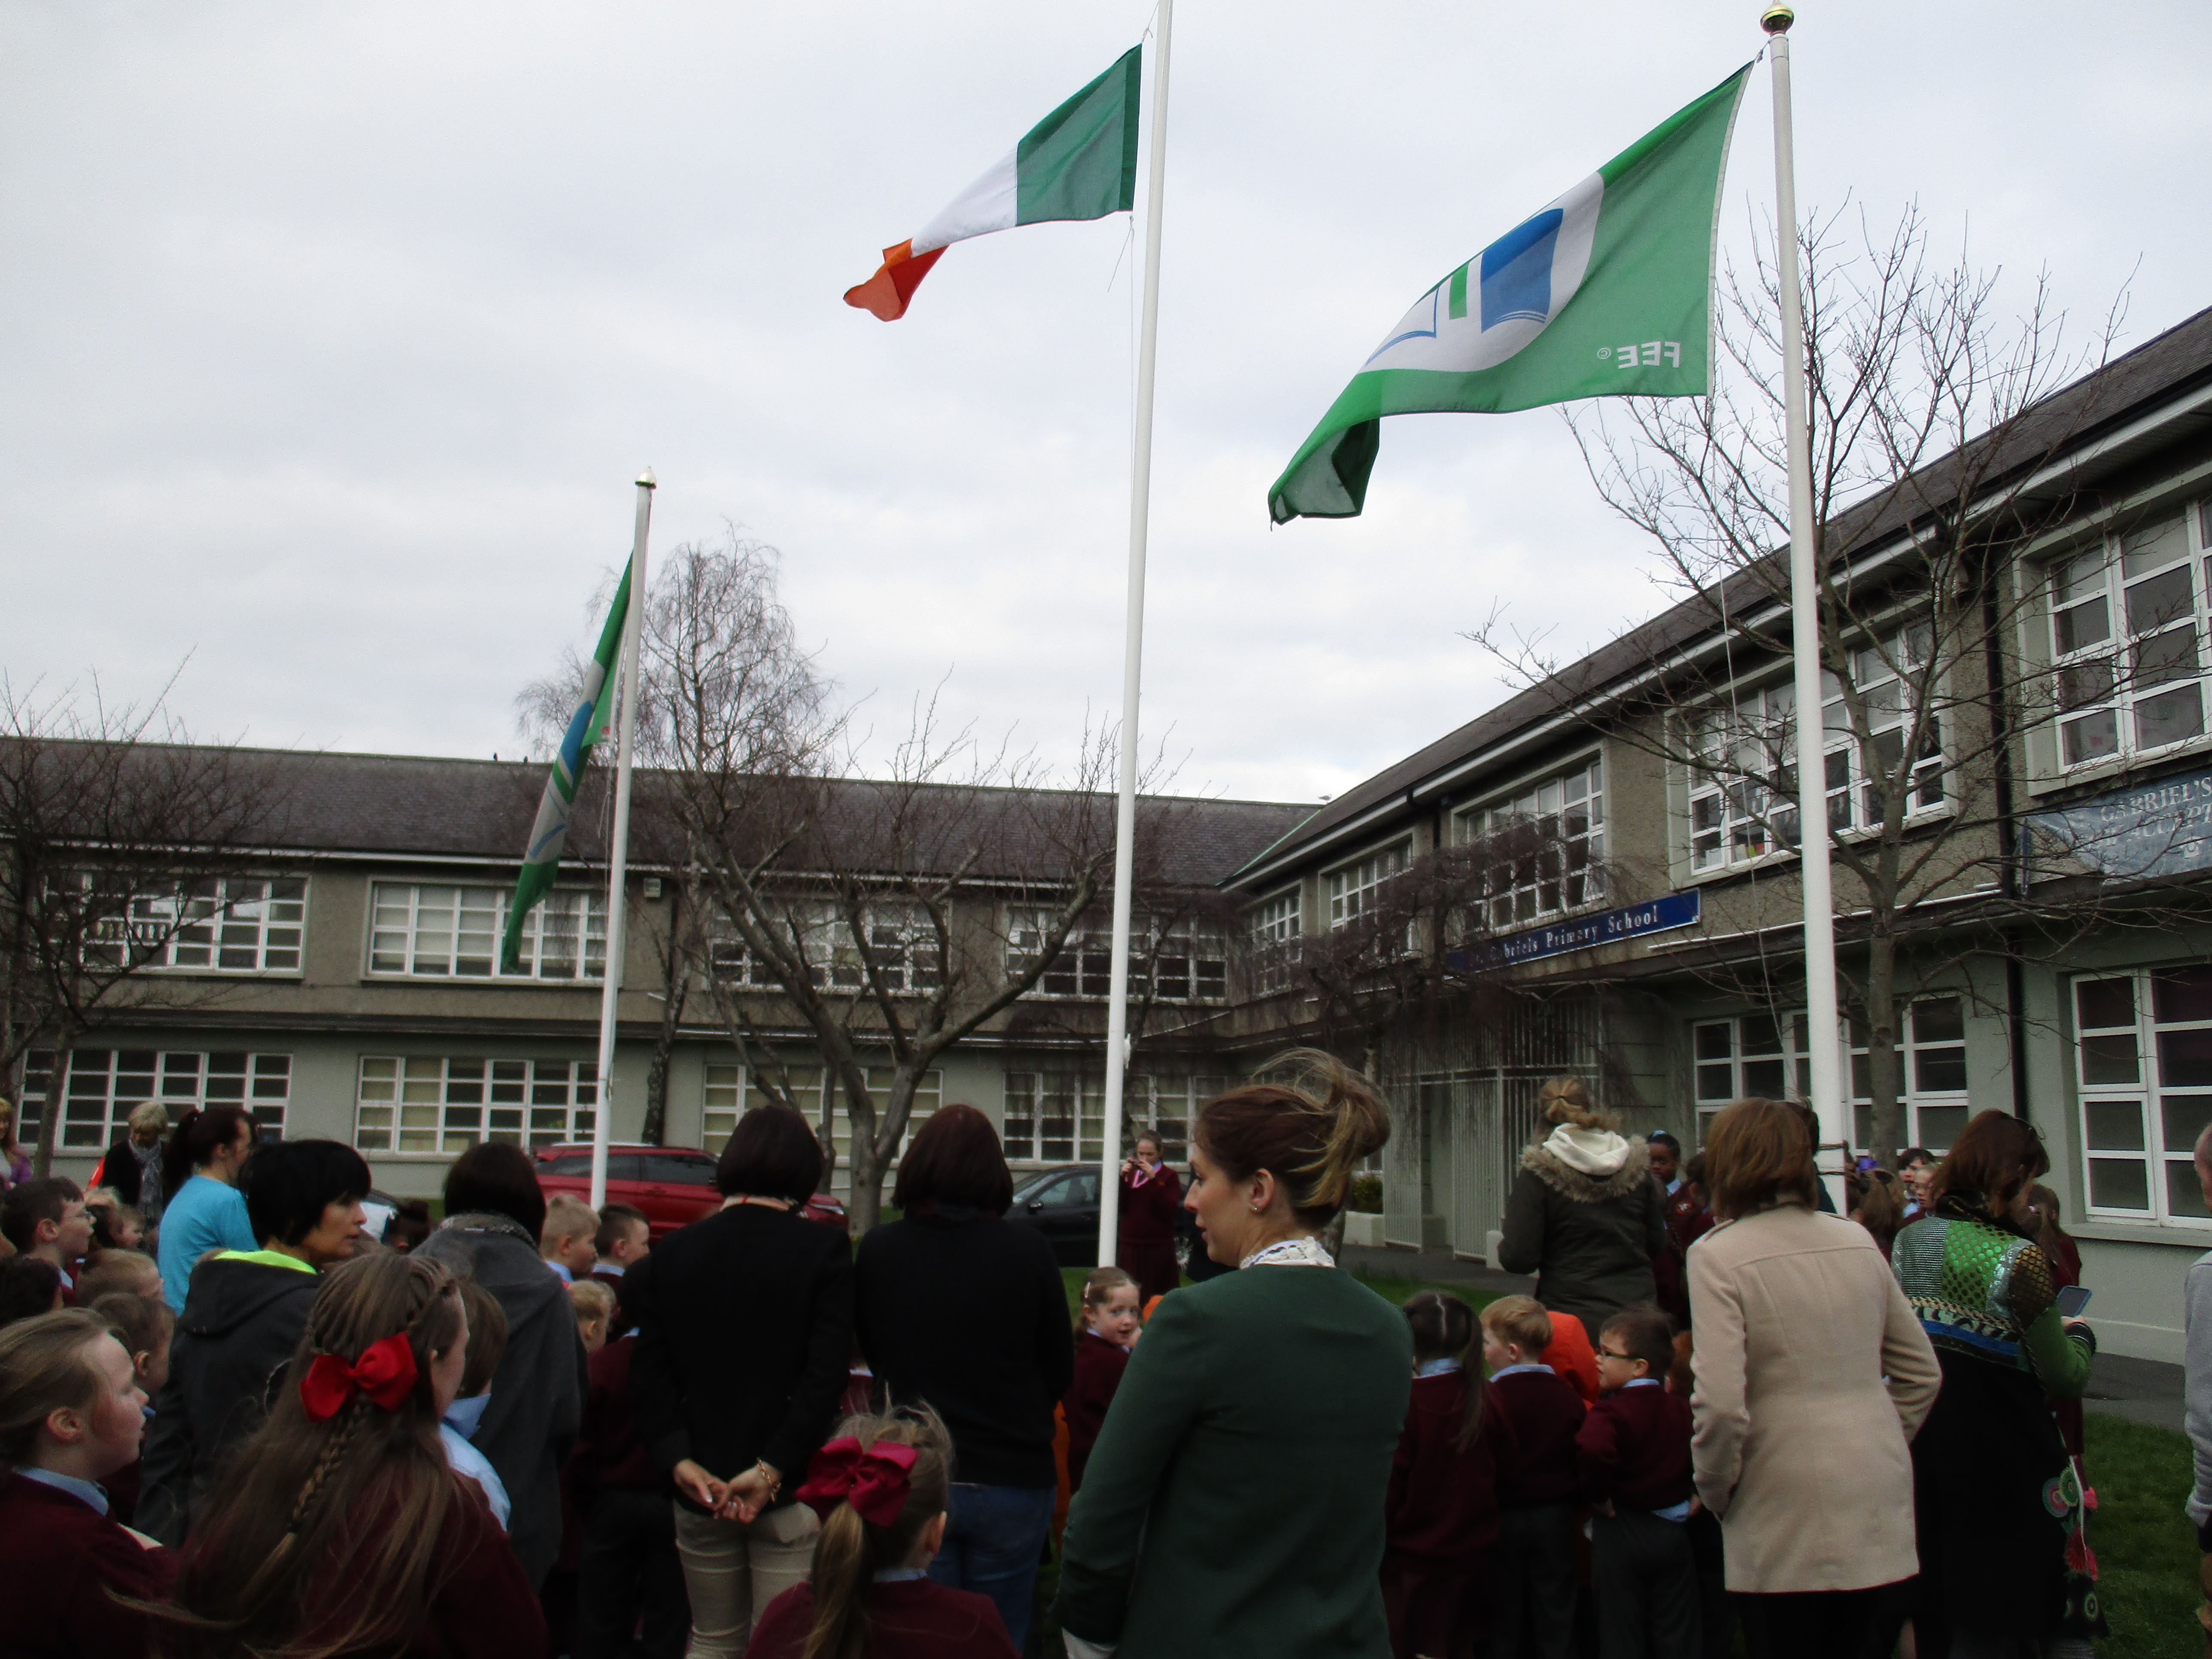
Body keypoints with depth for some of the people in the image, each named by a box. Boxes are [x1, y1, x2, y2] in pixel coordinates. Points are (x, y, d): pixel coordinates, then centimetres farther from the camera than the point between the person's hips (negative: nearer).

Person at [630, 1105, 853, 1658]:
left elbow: (648, 1371, -1)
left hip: (699, 1489, 4)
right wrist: (771, 1470, -13)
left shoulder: (671, 1253, 3)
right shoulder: (823, 1250, -8)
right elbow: (827, 1375, -14)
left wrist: (680, 1461, -6)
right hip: (791, 1489, -3)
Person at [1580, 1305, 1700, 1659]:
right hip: (1673, 1532, 5)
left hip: (1620, 1533, -5)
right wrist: (1698, 1493, 16)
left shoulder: (1611, 1412, -18)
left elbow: (1592, 1452, -37)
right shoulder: (1681, 1409, 2)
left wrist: (1598, 1496, -20)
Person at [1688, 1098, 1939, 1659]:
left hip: (1787, 1523, -5)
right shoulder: (1856, 1240, 5)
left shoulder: (1720, 1255, -12)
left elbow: (1720, 1404, -19)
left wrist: (1715, 1491, -4)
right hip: (1878, 1509, 6)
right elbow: (1922, 1372, 12)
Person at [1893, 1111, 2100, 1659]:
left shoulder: (1908, 1239, 0)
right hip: (1999, 1455, -6)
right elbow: (2065, 1379, -15)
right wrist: (2078, 1333, 6)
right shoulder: (2019, 1258, -20)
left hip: (1917, 1446, 6)